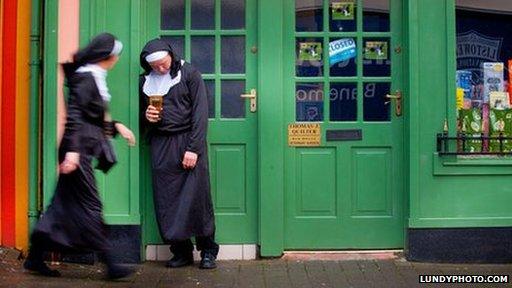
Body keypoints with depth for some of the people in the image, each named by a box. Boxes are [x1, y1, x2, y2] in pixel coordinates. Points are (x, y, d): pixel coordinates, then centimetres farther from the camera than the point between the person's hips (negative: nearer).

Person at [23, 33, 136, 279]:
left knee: (64, 204, 11)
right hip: (79, 149, -10)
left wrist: (115, 126, 20)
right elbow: (74, 115, -19)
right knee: (90, 205, -6)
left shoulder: (94, 77, 17)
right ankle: (110, 263, -2)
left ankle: (35, 257, 18)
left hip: (83, 149, 10)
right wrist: (72, 150, -25)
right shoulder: (85, 77, -11)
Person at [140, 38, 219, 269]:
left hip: (188, 140, -4)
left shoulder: (189, 74, -1)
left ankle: (208, 251, 7)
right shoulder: (145, 81, 12)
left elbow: (200, 113, -6)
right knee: (166, 200, 0)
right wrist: (146, 116, -2)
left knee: (197, 196, -5)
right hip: (160, 145, 4)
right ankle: (181, 252, 10)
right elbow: (141, 112, 23)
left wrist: (193, 148, -13)